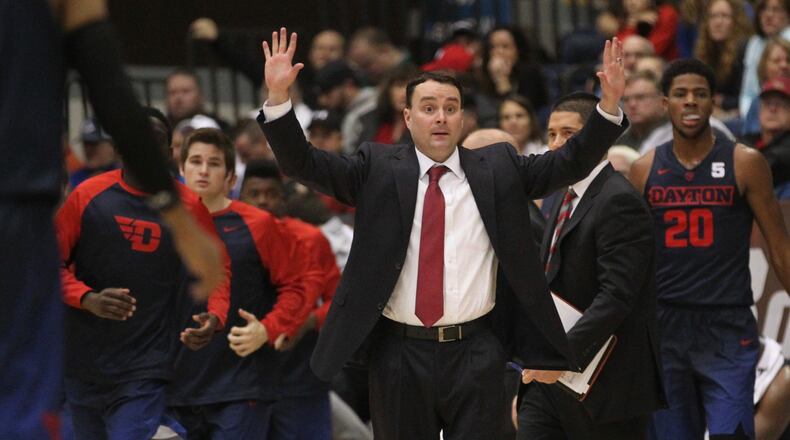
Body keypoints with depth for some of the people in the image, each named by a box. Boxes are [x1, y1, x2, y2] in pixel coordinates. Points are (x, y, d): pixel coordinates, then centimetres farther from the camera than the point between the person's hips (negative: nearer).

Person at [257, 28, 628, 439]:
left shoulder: (498, 167, 7)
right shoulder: (378, 169, 4)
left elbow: (569, 162, 3)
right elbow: (304, 164, -2)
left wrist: (609, 104, -10)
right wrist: (278, 97, -16)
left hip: (476, 356, 0)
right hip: (399, 354, 0)